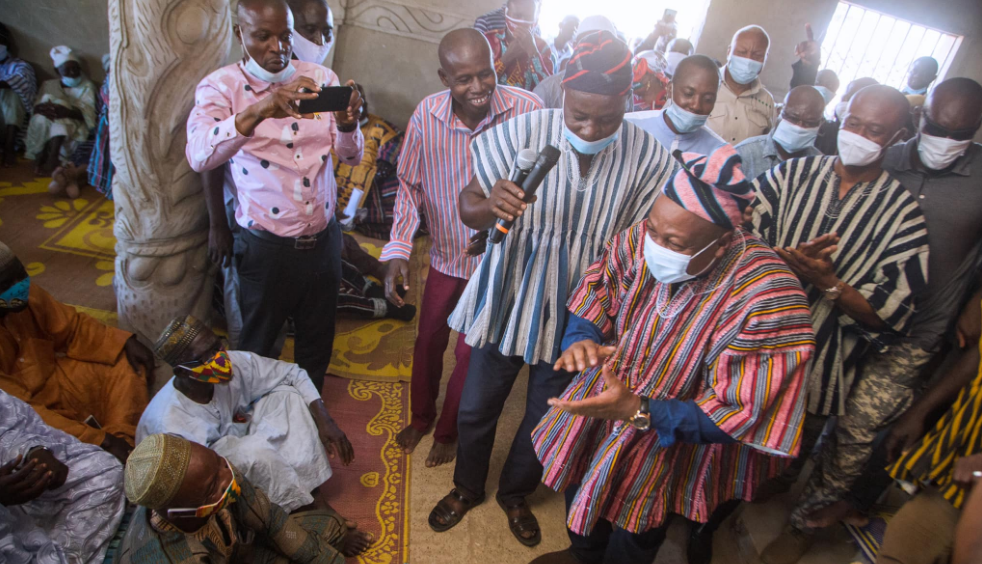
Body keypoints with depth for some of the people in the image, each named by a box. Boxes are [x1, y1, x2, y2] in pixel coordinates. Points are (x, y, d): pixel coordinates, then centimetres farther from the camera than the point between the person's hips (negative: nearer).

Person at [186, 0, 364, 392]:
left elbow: (351, 156, -4)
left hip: (323, 239, 3)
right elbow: (199, 155, -28)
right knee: (257, 348, 17)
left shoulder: (322, 79, 0)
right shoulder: (221, 86, -9)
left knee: (317, 344, 20)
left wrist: (347, 125, -27)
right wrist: (259, 110, -43)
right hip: (266, 248, -3)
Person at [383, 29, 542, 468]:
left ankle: (448, 431, 40)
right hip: (446, 255, 3)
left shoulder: (528, 110, -21)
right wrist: (397, 252, -13)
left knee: (470, 353, 12)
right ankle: (421, 417, 49)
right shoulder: (426, 115, -14)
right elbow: (411, 185, -4)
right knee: (428, 341, 20)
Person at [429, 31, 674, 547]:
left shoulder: (649, 159, -15)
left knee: (545, 418, 21)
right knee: (476, 408, 17)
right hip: (508, 299, 0)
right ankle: (467, 488, 50)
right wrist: (490, 206, -34)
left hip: (578, 313, 1)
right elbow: (468, 209, -11)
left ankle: (515, 493, 52)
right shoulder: (524, 132, -18)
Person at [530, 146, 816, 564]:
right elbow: (593, 297, -3)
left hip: (677, 442, -5)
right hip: (596, 411, 5)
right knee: (578, 491, 29)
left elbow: (740, 416, -28)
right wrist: (581, 340, -26)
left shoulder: (765, 298, -33)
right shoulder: (642, 240, -20)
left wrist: (638, 412, -38)